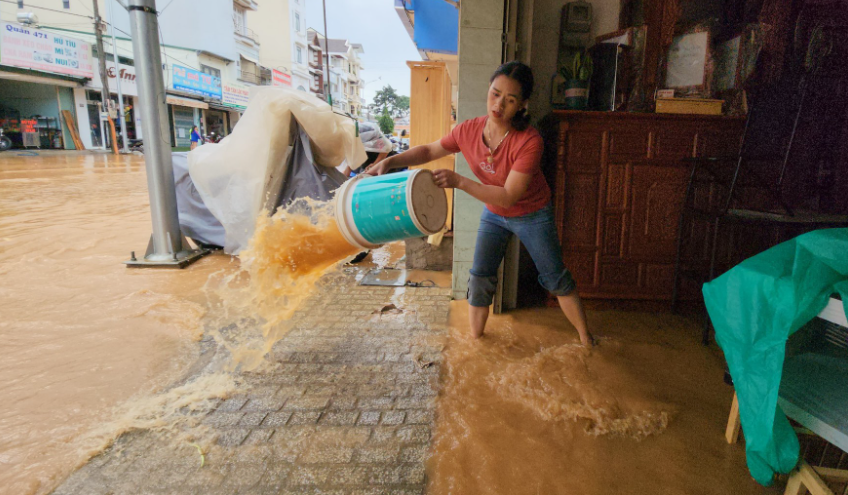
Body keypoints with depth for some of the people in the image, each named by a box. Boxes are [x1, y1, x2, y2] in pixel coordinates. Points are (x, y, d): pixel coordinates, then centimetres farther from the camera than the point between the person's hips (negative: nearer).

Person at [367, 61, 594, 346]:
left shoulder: (529, 141, -33)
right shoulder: (468, 131, -18)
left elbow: (508, 197, -35)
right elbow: (430, 151, -2)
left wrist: (459, 182, -40)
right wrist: (390, 161, -15)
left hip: (533, 216, -4)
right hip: (493, 214, 4)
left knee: (556, 279, 6)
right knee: (480, 277, 3)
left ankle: (586, 339, 25)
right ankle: (475, 339, 21)